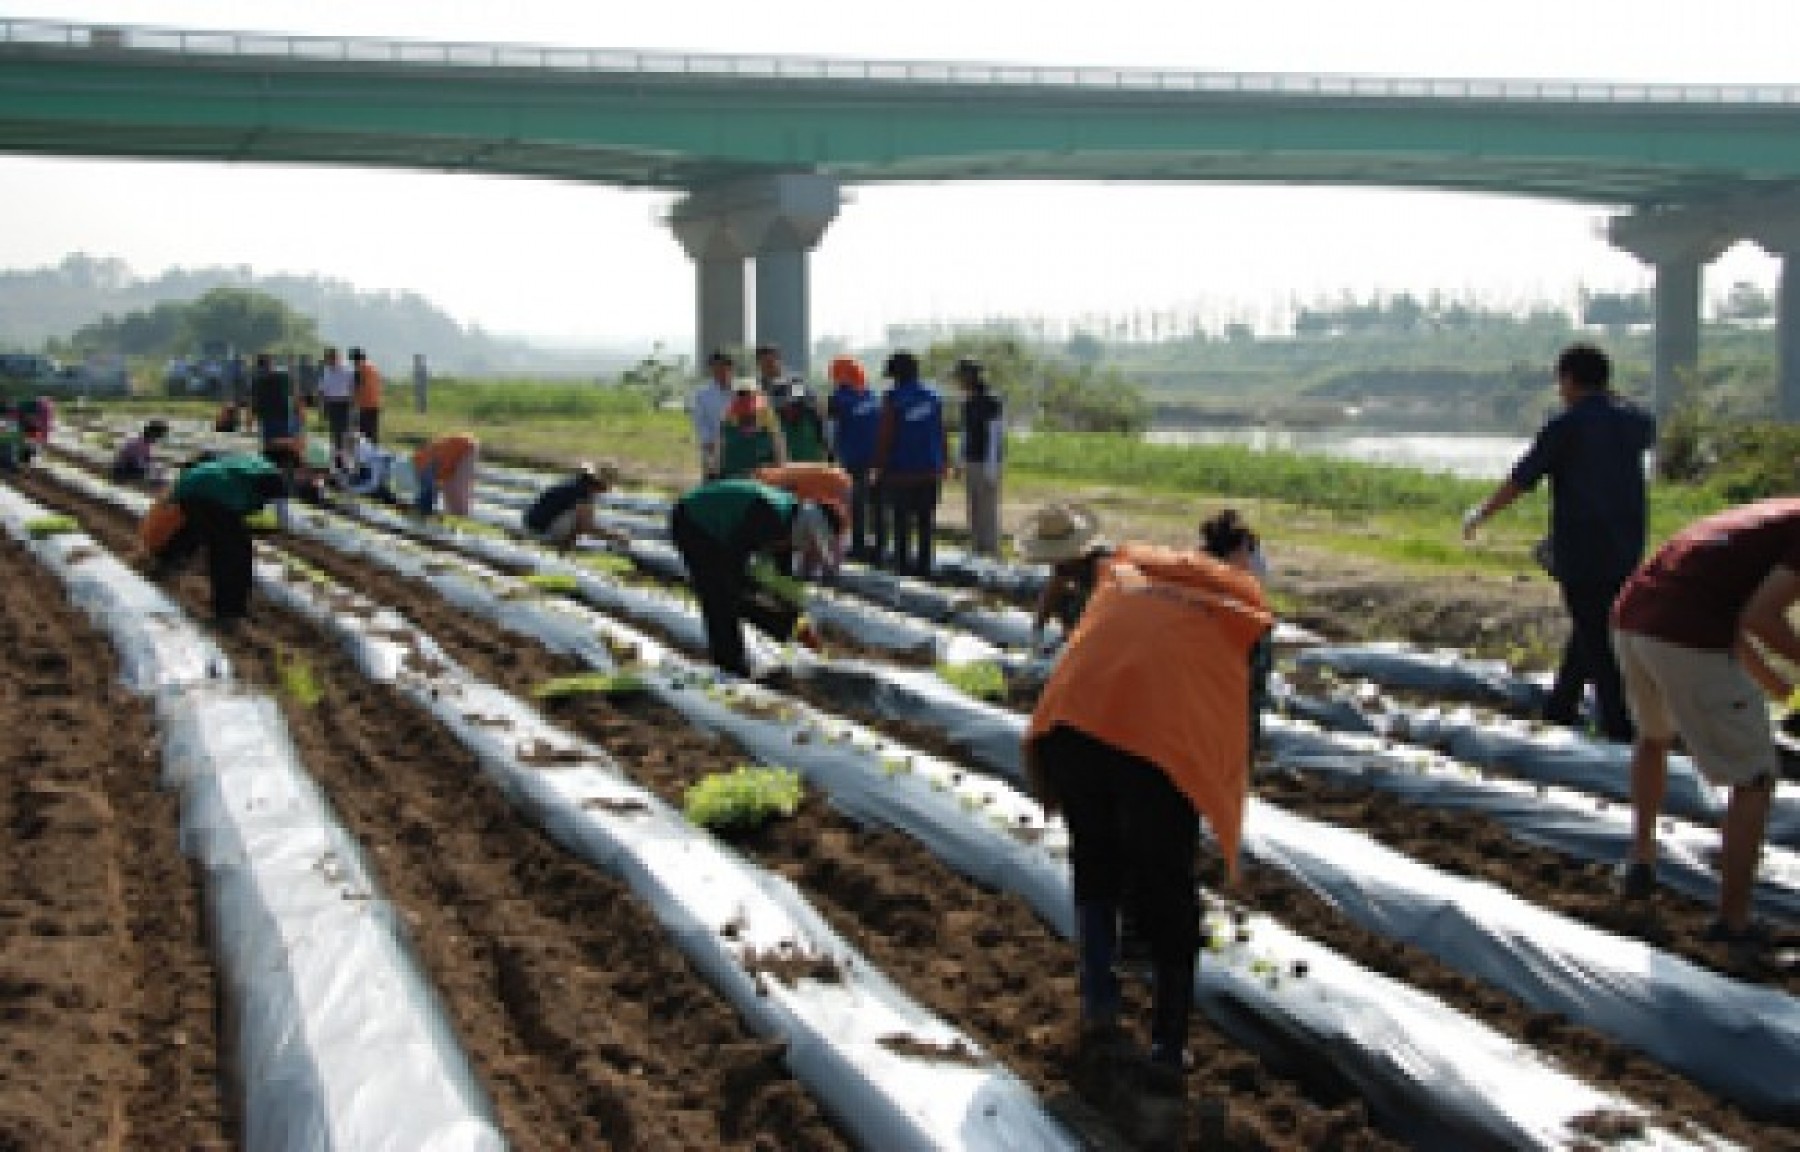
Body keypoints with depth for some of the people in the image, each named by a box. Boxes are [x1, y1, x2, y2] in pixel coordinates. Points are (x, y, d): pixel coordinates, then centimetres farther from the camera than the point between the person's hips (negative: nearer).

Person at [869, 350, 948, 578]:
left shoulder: (893, 399, -8)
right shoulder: (933, 399, 8)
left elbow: (884, 436, -10)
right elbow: (942, 436, 10)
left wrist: (877, 467, -5)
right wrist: (943, 464, 17)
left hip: (901, 471, -5)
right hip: (929, 472, 5)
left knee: (901, 521, 0)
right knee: (925, 521, 8)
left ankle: (903, 562, -1)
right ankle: (924, 564, 9)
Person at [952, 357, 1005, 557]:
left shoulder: (991, 402, -15)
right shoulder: (968, 402, 12)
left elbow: (995, 436, -17)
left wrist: (990, 468, -21)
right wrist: (959, 460, 18)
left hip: (987, 464, -9)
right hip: (971, 463, 9)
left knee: (987, 510, -7)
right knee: (974, 510, 10)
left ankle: (992, 554, -3)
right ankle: (976, 553, 15)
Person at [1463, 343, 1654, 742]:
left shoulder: (1564, 426, -13)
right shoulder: (1631, 420, 5)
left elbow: (1520, 480, -9)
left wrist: (1480, 513, 4)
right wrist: (1610, 398, 29)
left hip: (1581, 550, -6)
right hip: (1625, 547, 7)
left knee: (1595, 636, -1)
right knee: (1592, 624, 20)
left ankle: (1620, 722, -2)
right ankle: (1562, 705, 31)